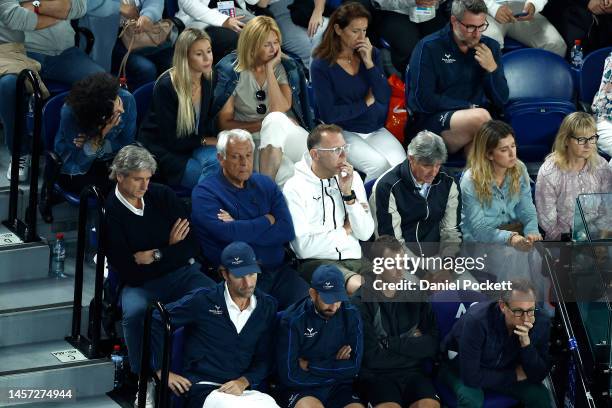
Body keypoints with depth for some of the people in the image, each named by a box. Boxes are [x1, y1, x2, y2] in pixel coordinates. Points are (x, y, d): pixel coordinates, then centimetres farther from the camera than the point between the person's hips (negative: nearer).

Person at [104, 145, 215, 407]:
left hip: (181, 273, 3)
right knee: (135, 312, -39)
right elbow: (127, 271, -10)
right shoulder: (109, 212, -6)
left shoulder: (162, 196, 6)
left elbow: (191, 246, 4)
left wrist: (155, 255, -8)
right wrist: (169, 249, -4)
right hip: (139, 284, -3)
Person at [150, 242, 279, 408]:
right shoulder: (203, 300, -1)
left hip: (245, 388, 4)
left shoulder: (268, 306, 11)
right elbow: (155, 321, 5)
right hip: (203, 388, -4)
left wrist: (243, 382, -5)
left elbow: (264, 359, 14)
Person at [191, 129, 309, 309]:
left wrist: (239, 229, -8)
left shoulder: (265, 184, 15)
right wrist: (267, 220, 0)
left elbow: (287, 231, 1)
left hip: (277, 271, 5)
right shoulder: (204, 192, 1)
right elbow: (227, 233, -16)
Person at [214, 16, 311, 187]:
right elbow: (225, 123, -1)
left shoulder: (284, 66, 2)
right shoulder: (232, 71, -4)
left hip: (285, 134, 3)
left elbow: (280, 109, -14)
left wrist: (269, 70, -14)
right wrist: (262, 125, -10)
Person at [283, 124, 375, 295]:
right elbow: (304, 247, -12)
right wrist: (345, 231, 0)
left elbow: (365, 233, 6)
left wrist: (348, 194, -5)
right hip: (317, 262, -5)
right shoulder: (295, 187, -5)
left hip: (354, 260, 5)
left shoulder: (352, 178, 11)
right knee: (358, 286, -34)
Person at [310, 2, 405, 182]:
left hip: (376, 129, 4)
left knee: (402, 166, -24)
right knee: (380, 166, -28)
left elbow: (385, 98, -2)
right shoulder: (321, 65, -7)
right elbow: (328, 114, -12)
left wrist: (369, 63, -11)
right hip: (344, 132, -4)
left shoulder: (372, 54, 6)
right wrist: (365, 103, -3)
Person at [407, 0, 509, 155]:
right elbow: (422, 100, -9)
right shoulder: (428, 48, -5)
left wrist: (492, 68, -8)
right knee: (480, 116, -30)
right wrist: (469, 107, -8)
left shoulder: (490, 46, 9)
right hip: (433, 122, -3)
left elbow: (501, 100, 10)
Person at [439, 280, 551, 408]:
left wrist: (526, 343, -36)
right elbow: (471, 377, -34)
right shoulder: (477, 321, -36)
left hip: (502, 369, 4)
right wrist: (514, 375, -22)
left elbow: (538, 376, -19)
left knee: (540, 396, -19)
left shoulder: (541, 323, -21)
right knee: (471, 397, -35)